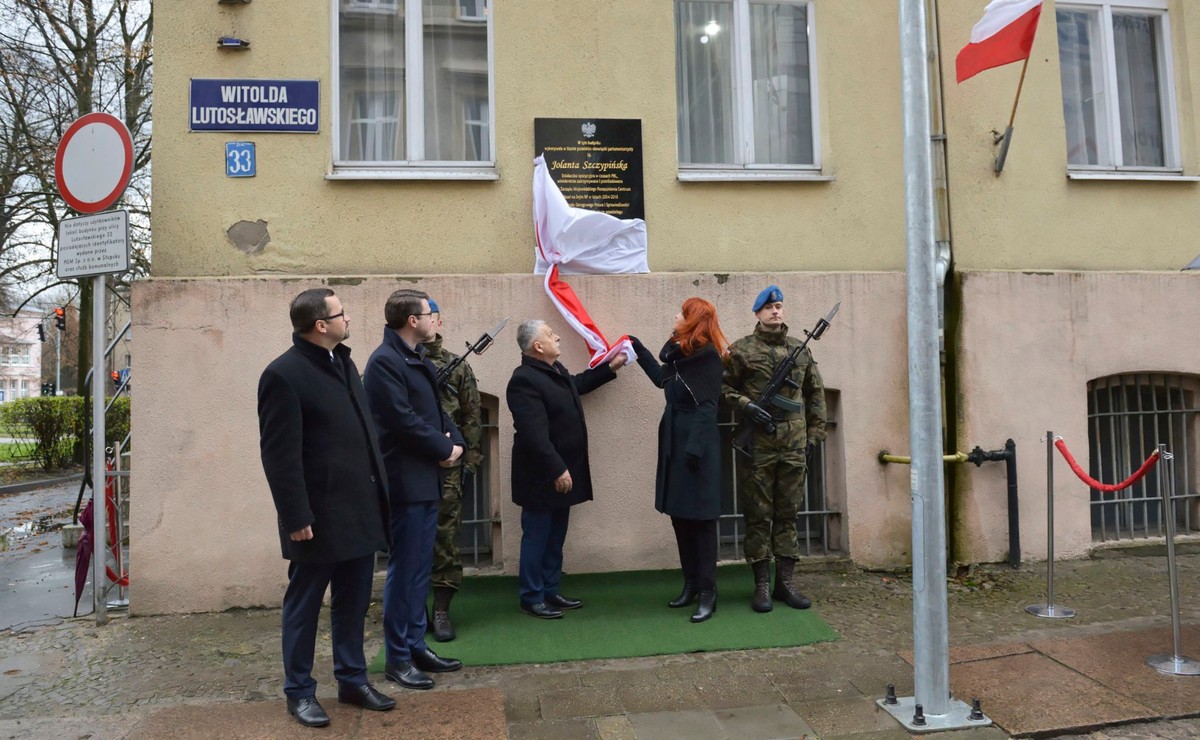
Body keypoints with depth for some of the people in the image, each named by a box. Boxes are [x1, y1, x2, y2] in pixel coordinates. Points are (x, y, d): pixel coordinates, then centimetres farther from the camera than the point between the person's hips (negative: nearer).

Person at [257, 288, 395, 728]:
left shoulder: (343, 362, 11)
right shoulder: (284, 374, -14)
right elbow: (279, 454, -16)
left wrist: (378, 493, 12)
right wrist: (297, 516, -17)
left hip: (359, 509, 7)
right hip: (319, 515, -7)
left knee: (353, 603, 17)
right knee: (304, 606, 10)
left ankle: (352, 681, 31)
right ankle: (299, 691, 25)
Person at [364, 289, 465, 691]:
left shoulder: (417, 358, 14)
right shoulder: (385, 362, -15)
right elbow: (404, 421, -21)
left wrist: (455, 441, -2)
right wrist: (444, 449, -11)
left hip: (427, 477, 9)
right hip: (405, 480, -9)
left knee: (420, 567, 15)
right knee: (404, 568, 0)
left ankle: (415, 645, 26)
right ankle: (397, 657, 12)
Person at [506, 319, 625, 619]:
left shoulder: (555, 370, 9)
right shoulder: (524, 381, -23)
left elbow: (577, 384, 32)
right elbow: (535, 435, -28)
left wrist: (609, 367, 31)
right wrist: (557, 470, -27)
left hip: (561, 471, 10)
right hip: (542, 477, -10)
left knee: (556, 537, 17)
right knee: (537, 537, 3)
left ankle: (550, 591, 28)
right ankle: (531, 598, 15)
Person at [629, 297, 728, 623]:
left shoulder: (708, 355, -12)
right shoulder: (680, 352, 12)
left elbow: (707, 406, -16)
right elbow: (663, 379, 28)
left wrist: (695, 447, -21)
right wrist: (639, 349, 31)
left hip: (698, 441, -8)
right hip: (675, 440, 8)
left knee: (700, 517, -3)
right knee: (679, 515, 10)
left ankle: (708, 592, 5)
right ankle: (691, 584, 20)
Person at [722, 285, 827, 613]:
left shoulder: (801, 350, 11)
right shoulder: (741, 349, 0)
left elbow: (815, 393, 16)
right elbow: (724, 386, -1)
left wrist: (815, 433, 11)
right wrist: (747, 407, -16)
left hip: (794, 445, 4)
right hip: (757, 445, -3)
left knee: (788, 514, 9)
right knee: (758, 515, 2)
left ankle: (786, 582, 18)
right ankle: (762, 585, 11)